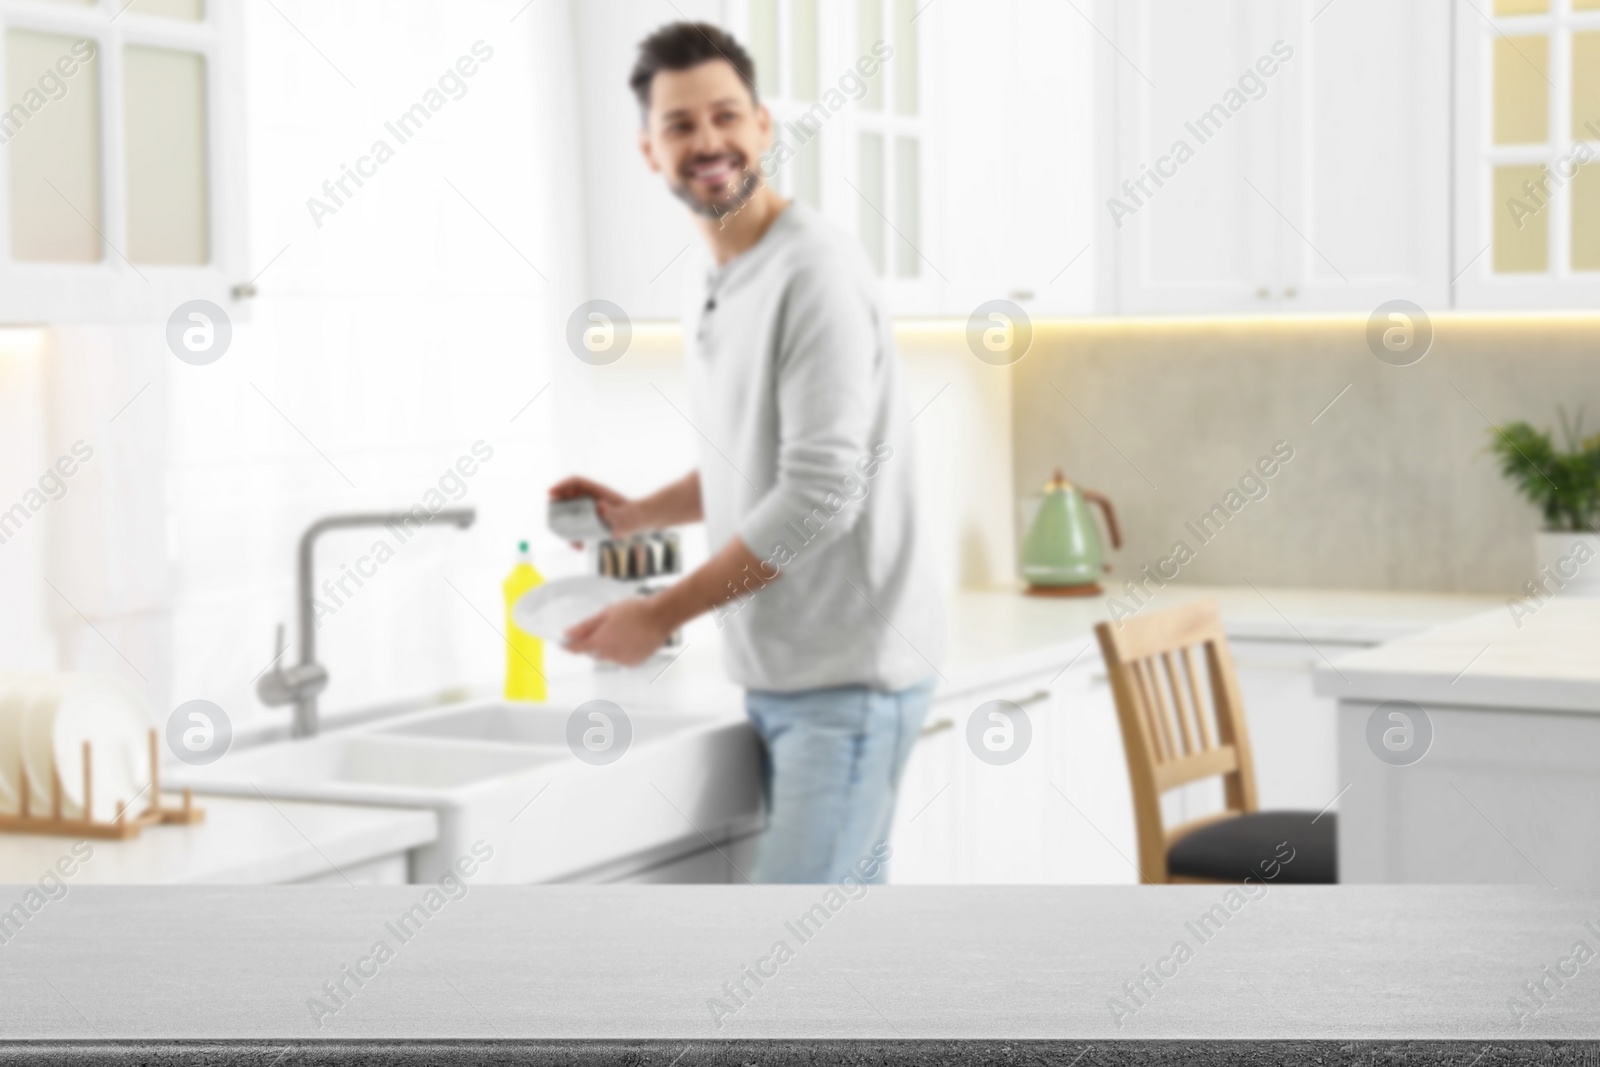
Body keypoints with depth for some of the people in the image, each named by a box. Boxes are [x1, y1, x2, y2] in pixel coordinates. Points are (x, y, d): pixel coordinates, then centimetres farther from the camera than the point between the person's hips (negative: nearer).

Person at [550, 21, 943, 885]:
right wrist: (637, 514, 11)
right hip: (779, 676, 9)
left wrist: (662, 615, -16)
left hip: (848, 677, -9)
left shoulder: (813, 272, -15)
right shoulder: (716, 294, 14)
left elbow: (821, 494, -21)